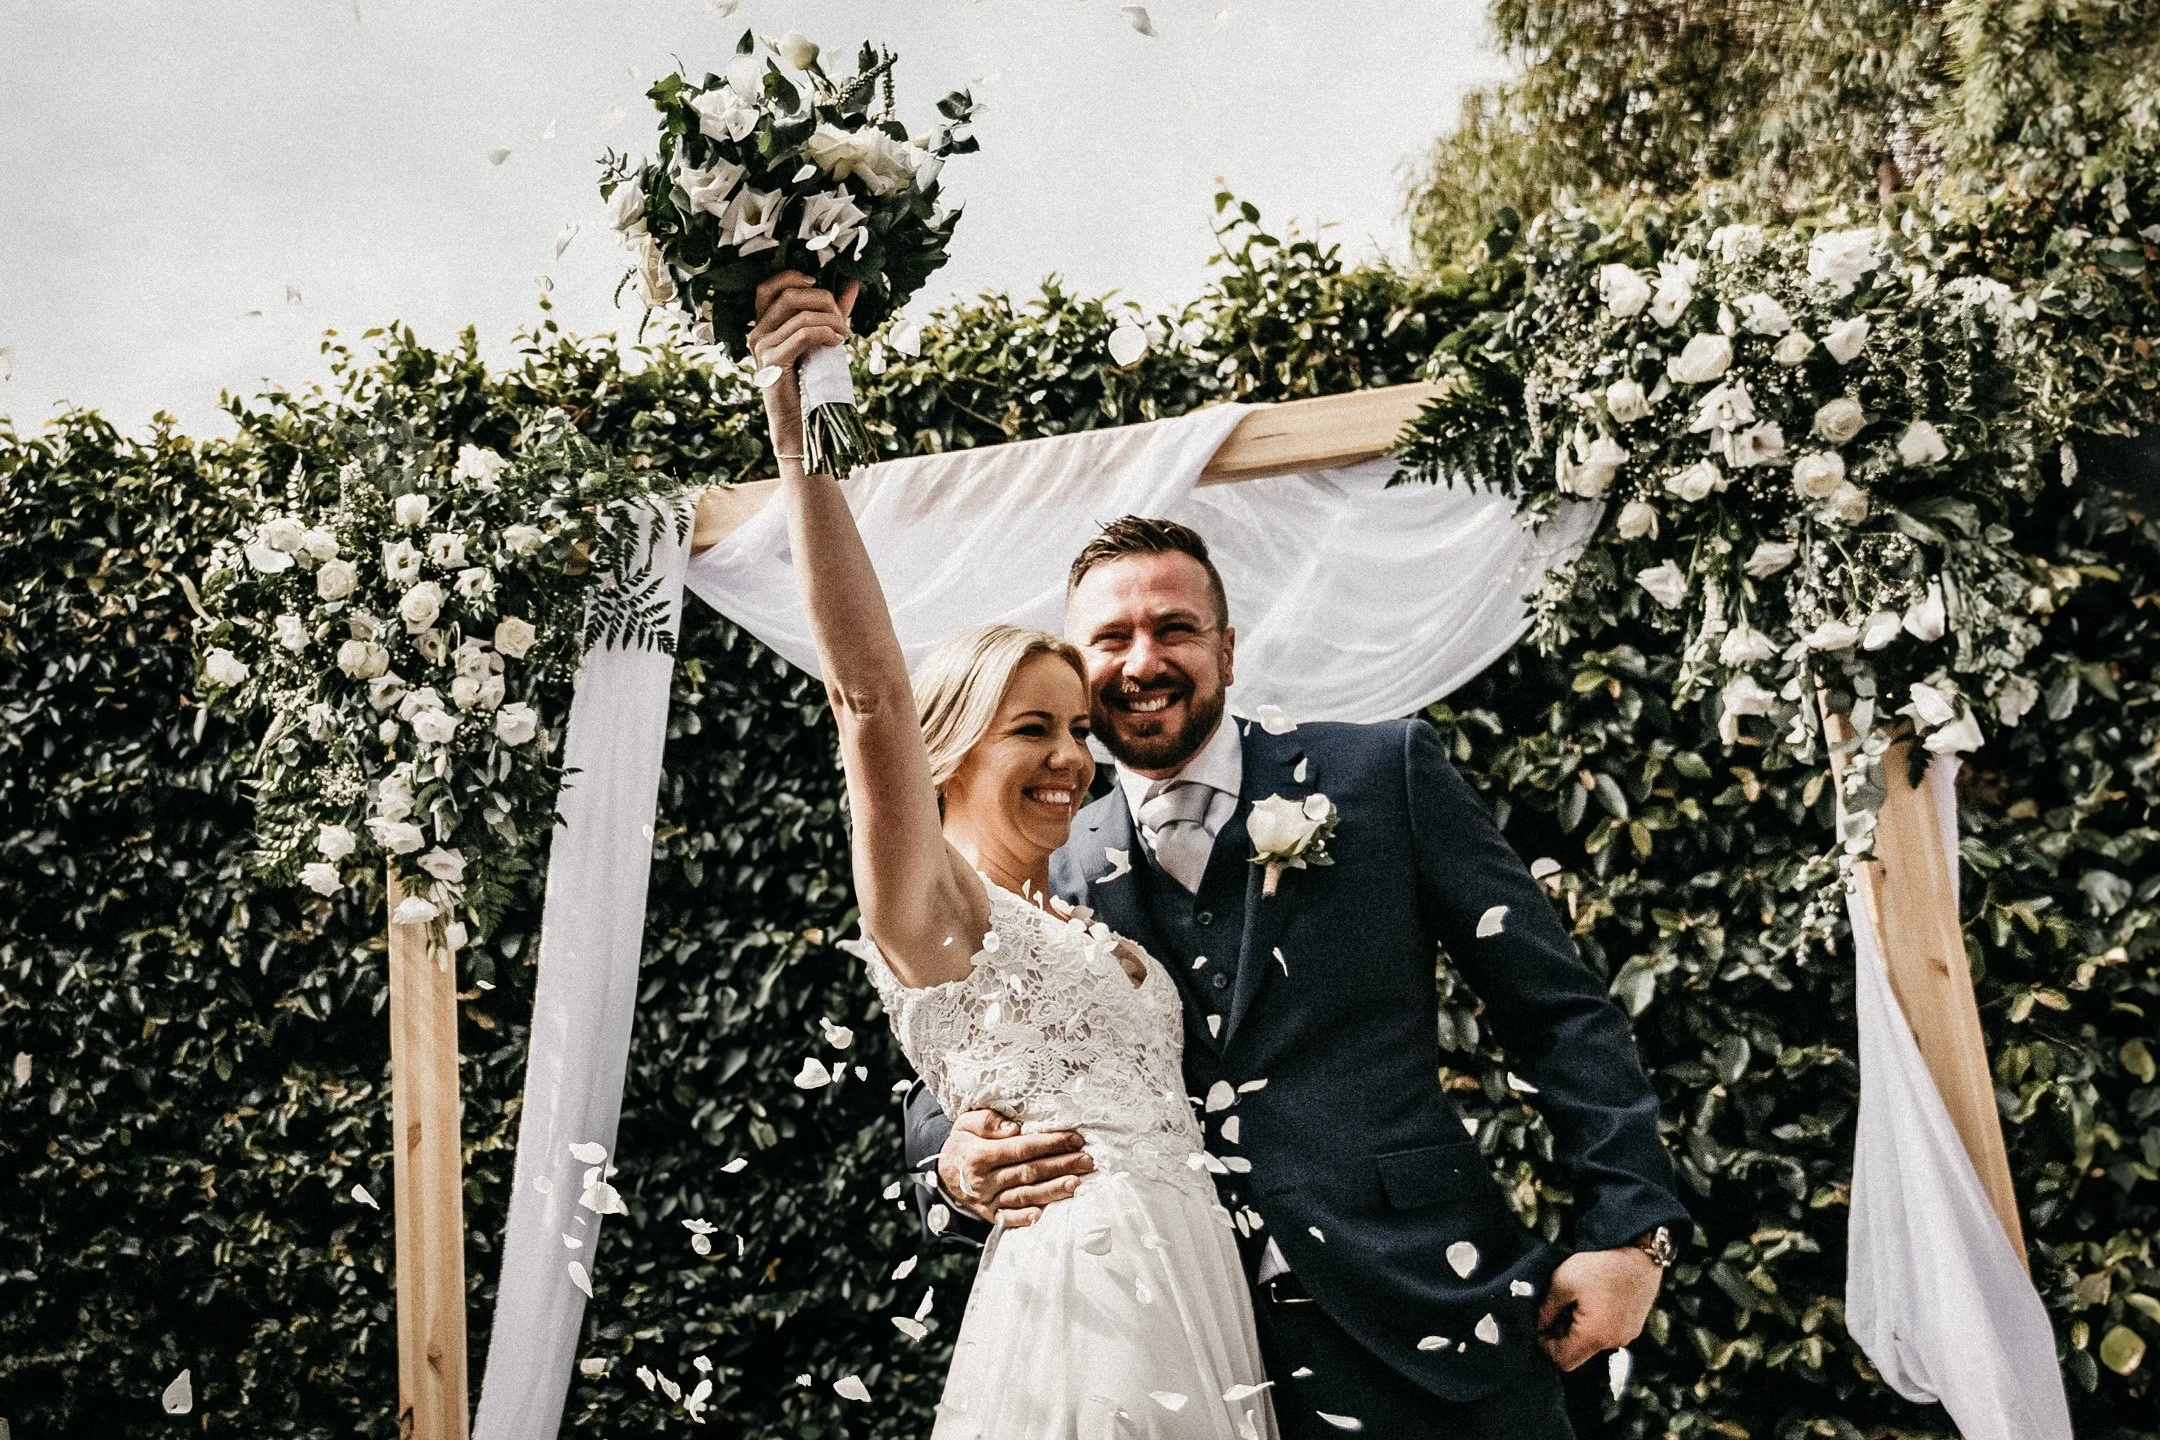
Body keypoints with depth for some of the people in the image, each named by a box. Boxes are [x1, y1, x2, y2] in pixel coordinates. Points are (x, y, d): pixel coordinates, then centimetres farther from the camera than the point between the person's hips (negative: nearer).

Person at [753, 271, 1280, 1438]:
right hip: (1077, 1289, -8)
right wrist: (804, 448, -31)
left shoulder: (1081, 926, 17)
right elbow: (869, 697, -22)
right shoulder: (931, 911, -6)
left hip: (1203, 1294, 8)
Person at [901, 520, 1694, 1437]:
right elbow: (949, 1087, 8)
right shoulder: (1053, 878, 5)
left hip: (1432, 1326, -1)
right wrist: (958, 1164, -15)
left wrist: (1629, 1227, -7)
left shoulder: (1384, 774, 0)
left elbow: (1559, 1009, 1)